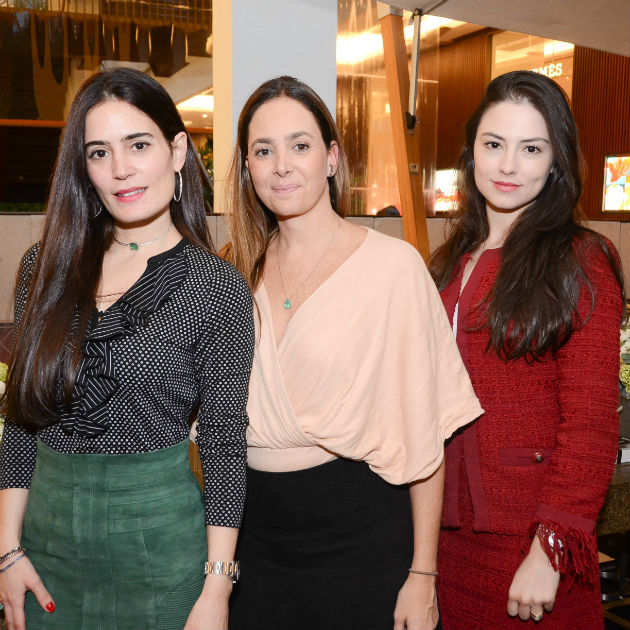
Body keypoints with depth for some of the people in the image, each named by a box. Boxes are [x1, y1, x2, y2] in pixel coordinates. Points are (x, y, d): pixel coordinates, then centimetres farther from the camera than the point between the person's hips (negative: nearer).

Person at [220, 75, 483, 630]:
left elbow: (423, 433, -10)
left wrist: (422, 575, -9)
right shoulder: (240, 271, 3)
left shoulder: (392, 264, -11)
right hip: (253, 534, 4)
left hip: (360, 536, -4)